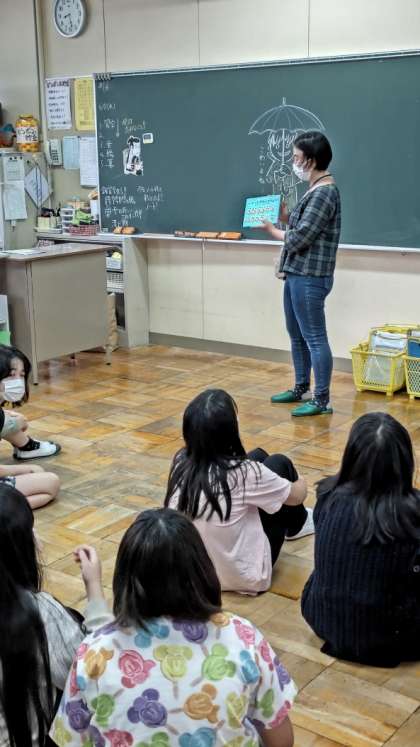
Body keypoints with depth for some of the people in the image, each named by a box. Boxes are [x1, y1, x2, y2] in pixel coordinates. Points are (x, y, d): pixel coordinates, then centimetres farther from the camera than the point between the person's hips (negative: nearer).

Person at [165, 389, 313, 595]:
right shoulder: (244, 473, -27)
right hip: (243, 577, -5)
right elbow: (297, 495, -6)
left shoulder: (180, 462, -11)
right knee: (279, 464, 6)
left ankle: (293, 521, 43)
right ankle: (296, 524, 37)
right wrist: (300, 484, 17)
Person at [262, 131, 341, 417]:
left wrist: (271, 229, -3)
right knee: (297, 336, 19)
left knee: (314, 338, -4)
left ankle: (322, 400, 3)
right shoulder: (316, 190, 13)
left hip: (310, 278, -10)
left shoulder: (324, 193, -17)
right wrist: (287, 217, 6)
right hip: (297, 275, 10)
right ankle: (301, 389, 31)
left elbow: (299, 239, -19)